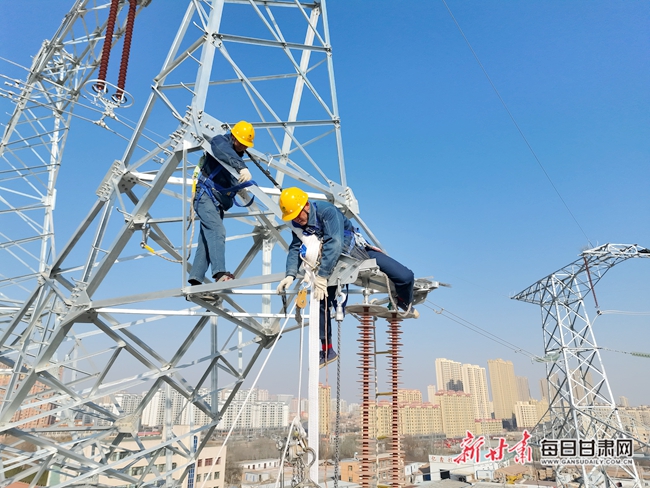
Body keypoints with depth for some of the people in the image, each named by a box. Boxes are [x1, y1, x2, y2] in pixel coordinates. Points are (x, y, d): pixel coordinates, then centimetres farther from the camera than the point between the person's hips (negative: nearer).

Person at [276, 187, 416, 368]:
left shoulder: (326, 211, -32)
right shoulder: (298, 225, -10)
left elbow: (334, 244, -42)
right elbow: (295, 249, -13)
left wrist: (321, 276, -47)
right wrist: (290, 274, -33)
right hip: (333, 264, 5)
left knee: (405, 277, -14)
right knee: (320, 301, -4)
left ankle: (404, 302, 23)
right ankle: (327, 351, 13)